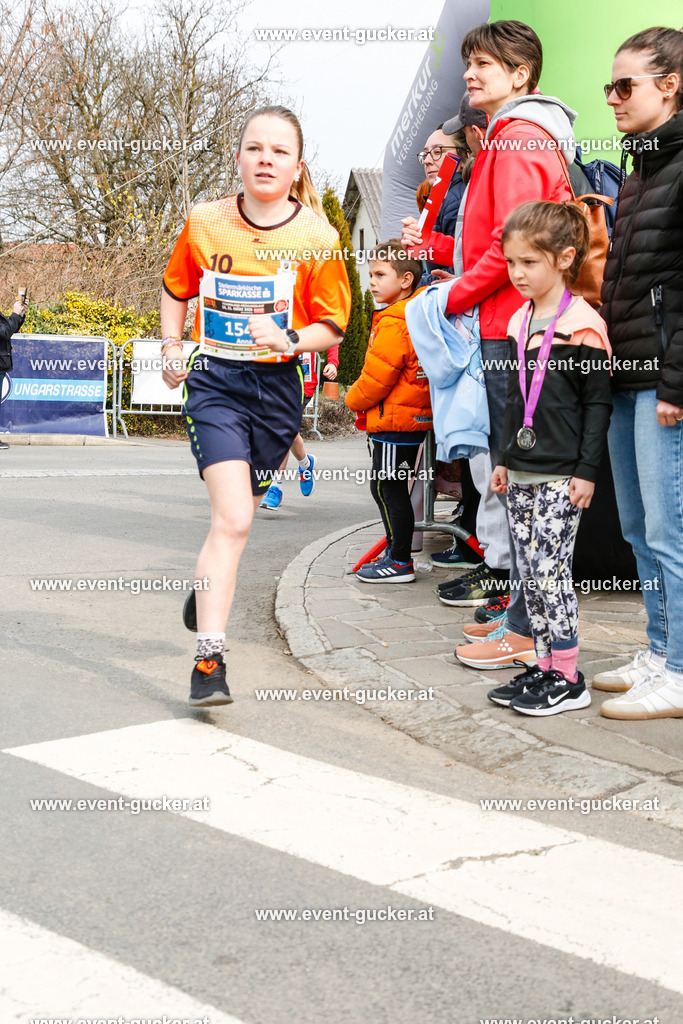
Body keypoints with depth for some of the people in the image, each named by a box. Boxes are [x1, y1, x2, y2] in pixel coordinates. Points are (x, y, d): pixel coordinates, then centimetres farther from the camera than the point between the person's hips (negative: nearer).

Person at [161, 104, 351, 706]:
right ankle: (210, 658, -13)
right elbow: (177, 290, 17)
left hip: (277, 383, 2)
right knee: (233, 519, -17)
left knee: (236, 515, 15)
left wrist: (288, 338, -17)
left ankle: (209, 583, 49)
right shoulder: (205, 222, -1)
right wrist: (173, 349, 6)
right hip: (215, 380, -1)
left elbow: (332, 327, 1)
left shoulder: (318, 238, -5)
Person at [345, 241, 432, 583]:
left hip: (394, 422, -10)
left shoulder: (394, 324, -19)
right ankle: (396, 553, 24)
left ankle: (400, 563, 3)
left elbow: (377, 377, -18)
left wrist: (353, 399, -1)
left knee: (387, 488, -3)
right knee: (389, 488, 16)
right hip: (411, 418, 10)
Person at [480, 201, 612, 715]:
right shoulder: (520, 321, 13)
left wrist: (587, 471, -13)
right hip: (522, 473, 8)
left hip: (561, 476, -8)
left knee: (550, 569, -7)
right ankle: (545, 666, 19)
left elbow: (598, 402, -10)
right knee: (530, 571, 9)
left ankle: (568, 678, 2)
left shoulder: (582, 324, -10)